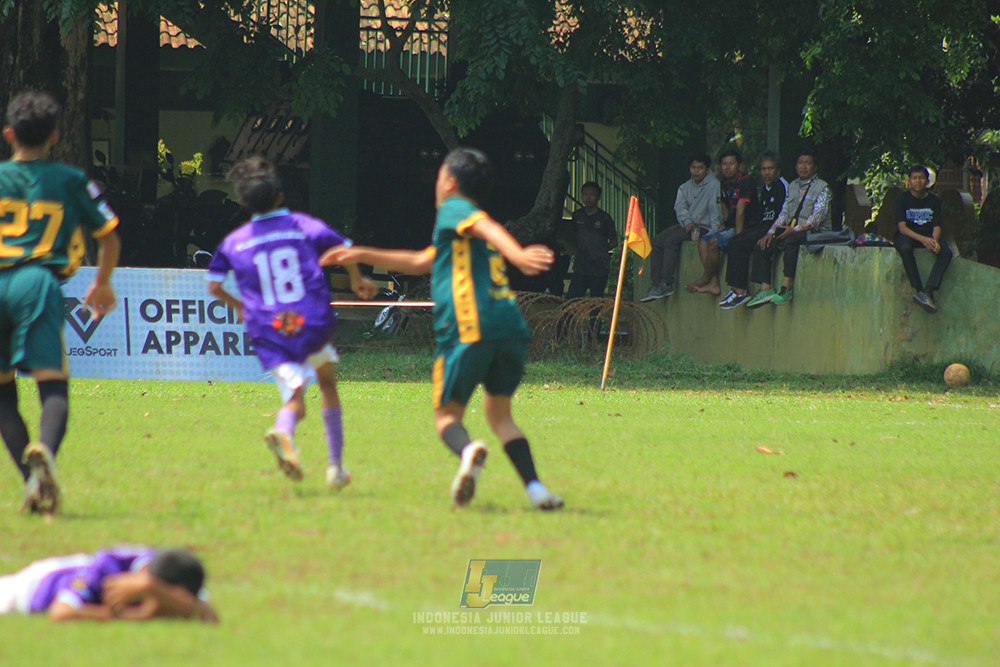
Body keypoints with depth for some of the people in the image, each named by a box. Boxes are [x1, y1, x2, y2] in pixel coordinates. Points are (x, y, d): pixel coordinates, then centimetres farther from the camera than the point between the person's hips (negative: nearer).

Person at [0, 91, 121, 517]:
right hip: (38, 283, -1)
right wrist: (102, 285, 35)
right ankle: (44, 451, -40)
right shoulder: (71, 181, 14)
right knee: (53, 386, -8)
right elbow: (109, 237, 19)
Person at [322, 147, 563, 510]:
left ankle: (467, 450, -30)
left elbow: (484, 225, -15)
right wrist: (363, 255, 47)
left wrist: (516, 254, -35)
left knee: (447, 414, 4)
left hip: (468, 328, -7)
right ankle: (535, 488, -3)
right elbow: (421, 262, 42)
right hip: (511, 327, 7)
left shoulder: (452, 208, 7)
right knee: (499, 412, 18)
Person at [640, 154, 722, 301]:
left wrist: (715, 229, -21)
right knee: (657, 242, -10)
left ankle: (666, 283, -25)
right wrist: (687, 222, -15)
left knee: (671, 240, -27)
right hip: (686, 225, 7)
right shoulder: (685, 187, 15)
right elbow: (680, 207, 4)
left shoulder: (713, 185, -5)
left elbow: (715, 209, -12)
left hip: (703, 227, -7)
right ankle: (655, 284, -13)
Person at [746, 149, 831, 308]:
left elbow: (817, 217, -12)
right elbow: (784, 213, 15)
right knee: (761, 247, -13)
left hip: (814, 232, -7)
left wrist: (794, 230, -22)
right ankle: (765, 289, -19)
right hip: (791, 230, 7)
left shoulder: (822, 188, -1)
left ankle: (786, 287, -35)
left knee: (790, 241, -37)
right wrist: (770, 233, -1)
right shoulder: (792, 186, 19)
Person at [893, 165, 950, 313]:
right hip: (906, 235, -3)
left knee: (946, 252, -26)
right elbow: (902, 227, -13)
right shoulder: (902, 199, -4)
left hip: (928, 236, 3)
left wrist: (935, 241, -24)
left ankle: (928, 291, -37)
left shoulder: (934, 200, 4)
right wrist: (922, 239, -28)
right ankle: (919, 290, -38)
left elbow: (937, 227, 0)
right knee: (905, 248, -39)